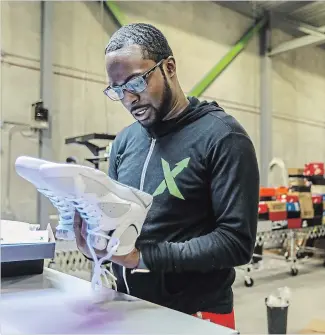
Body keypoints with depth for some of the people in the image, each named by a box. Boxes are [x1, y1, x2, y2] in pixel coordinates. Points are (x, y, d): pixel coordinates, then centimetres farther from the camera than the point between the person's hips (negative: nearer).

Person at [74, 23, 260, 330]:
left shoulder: (222, 136, -15)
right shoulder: (123, 141, 5)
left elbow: (236, 241, -20)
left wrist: (144, 256, -26)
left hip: (195, 314, -5)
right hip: (129, 305, 6)